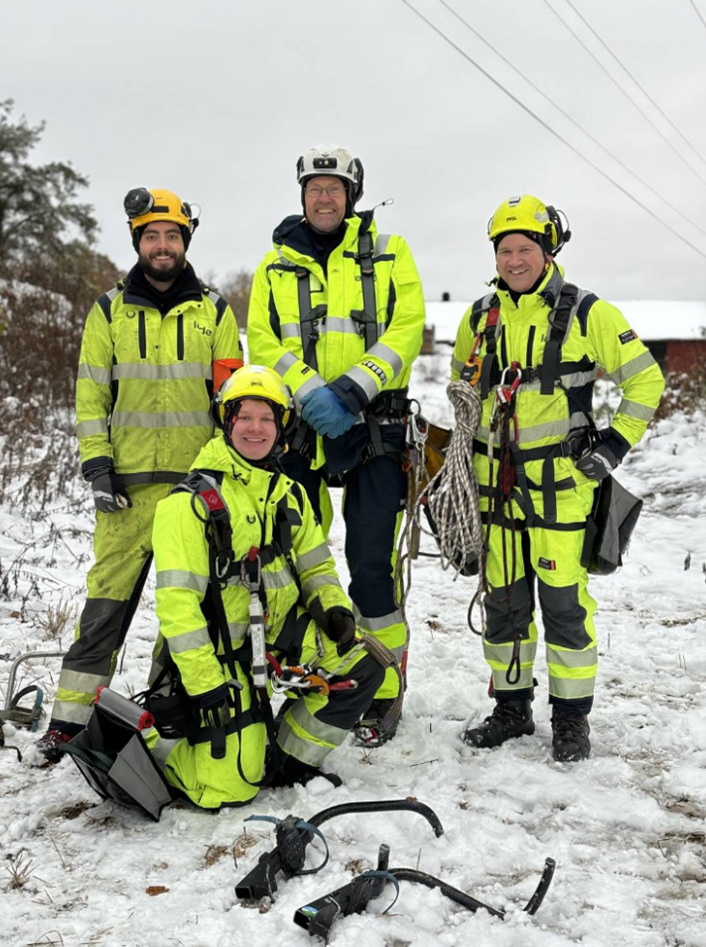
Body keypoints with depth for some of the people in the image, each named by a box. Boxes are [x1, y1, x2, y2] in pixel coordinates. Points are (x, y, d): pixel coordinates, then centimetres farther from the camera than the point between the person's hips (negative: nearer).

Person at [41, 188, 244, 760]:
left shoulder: (214, 311, 9)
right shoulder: (110, 312, 9)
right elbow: (91, 395, 6)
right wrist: (97, 465, -4)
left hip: (199, 480, 1)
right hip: (131, 481, 0)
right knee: (108, 600, -2)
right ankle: (72, 715, 5)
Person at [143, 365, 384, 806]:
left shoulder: (290, 495, 8)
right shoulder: (192, 500, -13)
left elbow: (315, 565, 17)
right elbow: (177, 601, -18)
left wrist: (333, 607, -6)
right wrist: (205, 683, -22)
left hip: (279, 637, 7)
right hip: (216, 649, -6)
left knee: (362, 667, -10)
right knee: (228, 789, -12)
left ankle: (288, 761, 7)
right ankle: (146, 735, 14)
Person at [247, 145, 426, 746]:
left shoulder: (388, 253, 7)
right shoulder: (278, 263, 11)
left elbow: (407, 330, -3)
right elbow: (264, 341, 2)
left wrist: (354, 387, -17)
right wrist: (310, 392, -15)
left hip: (374, 427, -2)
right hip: (301, 428, 3)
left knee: (370, 561, -6)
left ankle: (383, 691, 7)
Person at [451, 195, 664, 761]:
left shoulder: (586, 314, -5)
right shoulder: (481, 317, 9)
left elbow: (645, 380, 0)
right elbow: (462, 383, 25)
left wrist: (615, 443, -6)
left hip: (560, 484, -4)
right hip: (498, 482, 5)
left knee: (564, 599, -3)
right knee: (504, 599, 10)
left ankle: (572, 717, 12)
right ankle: (511, 708, 24)